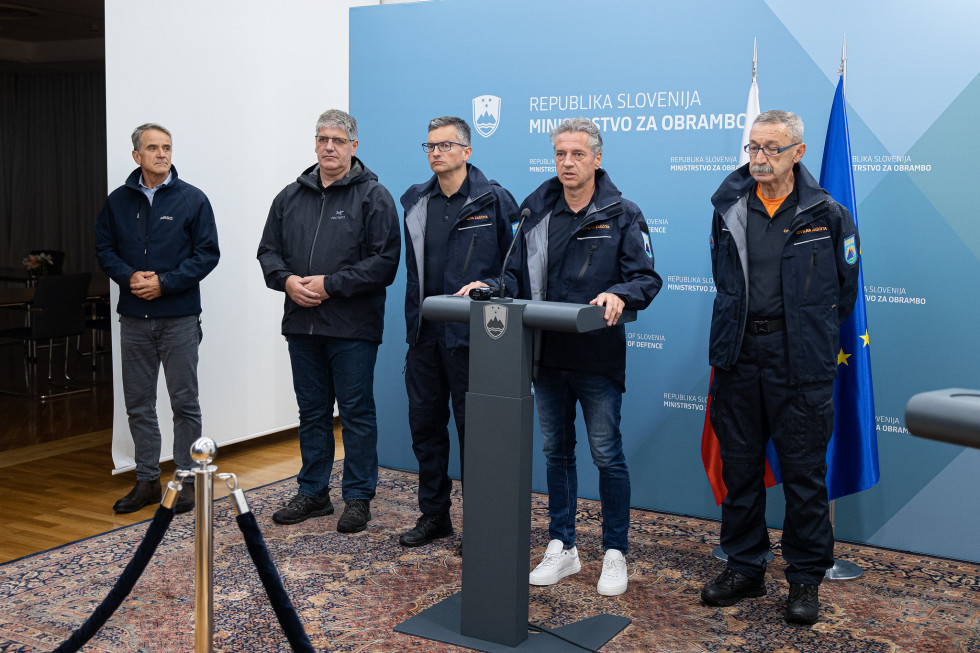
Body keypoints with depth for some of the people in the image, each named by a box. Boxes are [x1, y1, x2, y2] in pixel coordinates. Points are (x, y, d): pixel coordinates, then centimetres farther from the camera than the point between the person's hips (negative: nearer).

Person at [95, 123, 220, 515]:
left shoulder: (192, 199, -2)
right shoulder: (118, 201, 7)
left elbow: (208, 253, -5)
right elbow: (104, 249, 11)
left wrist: (164, 283, -14)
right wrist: (129, 276, -9)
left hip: (179, 318, -3)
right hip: (134, 319, 4)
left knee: (185, 402, 2)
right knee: (139, 404, 10)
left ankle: (188, 479, 13)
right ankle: (147, 480, 21)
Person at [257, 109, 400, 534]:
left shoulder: (373, 196, -4)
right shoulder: (291, 196, 13)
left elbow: (384, 261, -12)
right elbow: (269, 251, 16)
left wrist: (330, 284, -16)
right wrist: (287, 280, -5)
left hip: (352, 326, -5)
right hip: (302, 324, 5)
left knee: (356, 412, 2)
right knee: (312, 411, 14)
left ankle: (358, 498, 13)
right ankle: (313, 492, 26)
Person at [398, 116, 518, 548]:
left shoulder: (492, 201, -5)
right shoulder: (416, 202, 12)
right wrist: (414, 322, 15)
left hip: (469, 334, -6)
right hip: (424, 333, 6)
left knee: (472, 427, 1)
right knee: (424, 423, 11)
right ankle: (434, 514, 25)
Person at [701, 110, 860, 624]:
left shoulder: (827, 215, -2)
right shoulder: (729, 210, 6)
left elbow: (845, 288, 9)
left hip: (800, 362, -3)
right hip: (739, 355, 4)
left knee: (804, 473, 3)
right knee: (739, 466, 11)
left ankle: (806, 578, 17)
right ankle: (744, 567, 25)